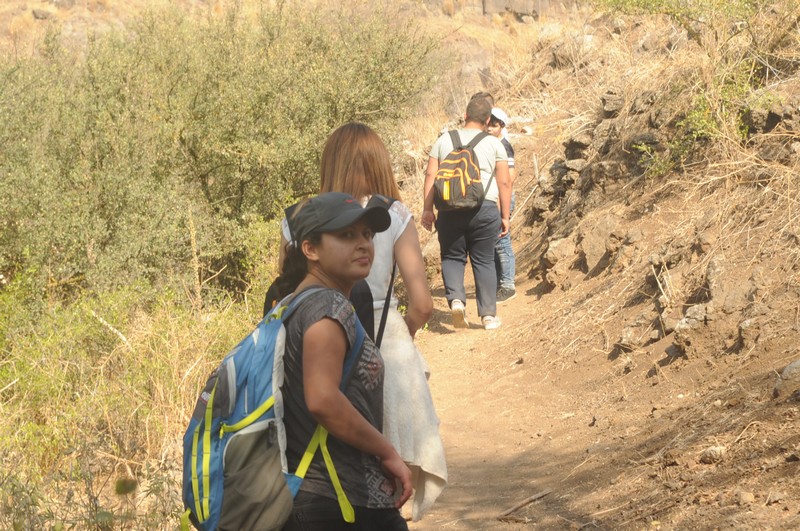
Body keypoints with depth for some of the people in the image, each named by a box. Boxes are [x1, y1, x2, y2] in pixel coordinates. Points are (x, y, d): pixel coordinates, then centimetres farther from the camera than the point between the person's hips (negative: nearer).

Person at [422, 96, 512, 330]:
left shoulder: (444, 140, 9)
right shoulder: (494, 144, 5)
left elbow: (430, 175, 4)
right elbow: (504, 183, 2)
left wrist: (427, 209, 7)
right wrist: (505, 216, 7)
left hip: (450, 211, 1)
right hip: (485, 209, -1)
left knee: (452, 257, 13)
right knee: (484, 261, 8)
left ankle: (456, 299, -9)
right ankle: (489, 315, 9)